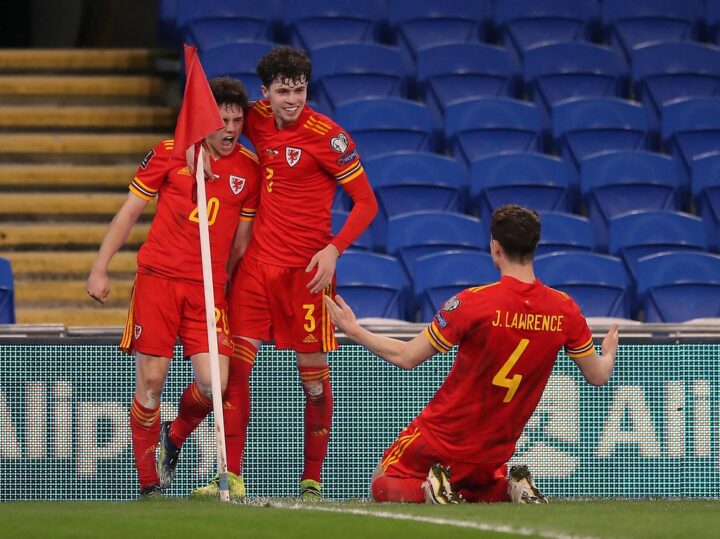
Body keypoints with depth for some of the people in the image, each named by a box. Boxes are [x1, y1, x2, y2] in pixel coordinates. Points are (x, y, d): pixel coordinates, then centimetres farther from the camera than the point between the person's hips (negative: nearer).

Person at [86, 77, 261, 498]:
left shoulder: (249, 170, 6)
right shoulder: (170, 153, 1)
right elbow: (130, 212, 6)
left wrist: (234, 287, 12)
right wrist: (100, 269, 2)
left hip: (209, 286, 2)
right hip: (158, 277, -2)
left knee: (214, 383, -12)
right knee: (151, 380, -5)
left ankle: (175, 437, 21)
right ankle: (149, 480, 9)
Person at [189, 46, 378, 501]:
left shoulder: (328, 136, -11)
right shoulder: (257, 120, 4)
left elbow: (366, 202, -8)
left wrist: (334, 249, -20)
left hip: (307, 268, -5)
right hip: (258, 260, 5)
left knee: (313, 375, 1)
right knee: (235, 365, -4)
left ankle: (312, 481, 10)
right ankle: (232, 477, -2)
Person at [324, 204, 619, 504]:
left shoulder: (472, 302, -22)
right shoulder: (564, 310, -11)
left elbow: (406, 358, -15)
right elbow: (597, 376, 1)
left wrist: (353, 331, -2)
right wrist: (609, 354, 25)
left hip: (442, 436, -4)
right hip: (496, 451, 4)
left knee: (382, 488, 18)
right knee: (479, 491, 34)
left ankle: (431, 489, -16)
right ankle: (514, 488, -2)